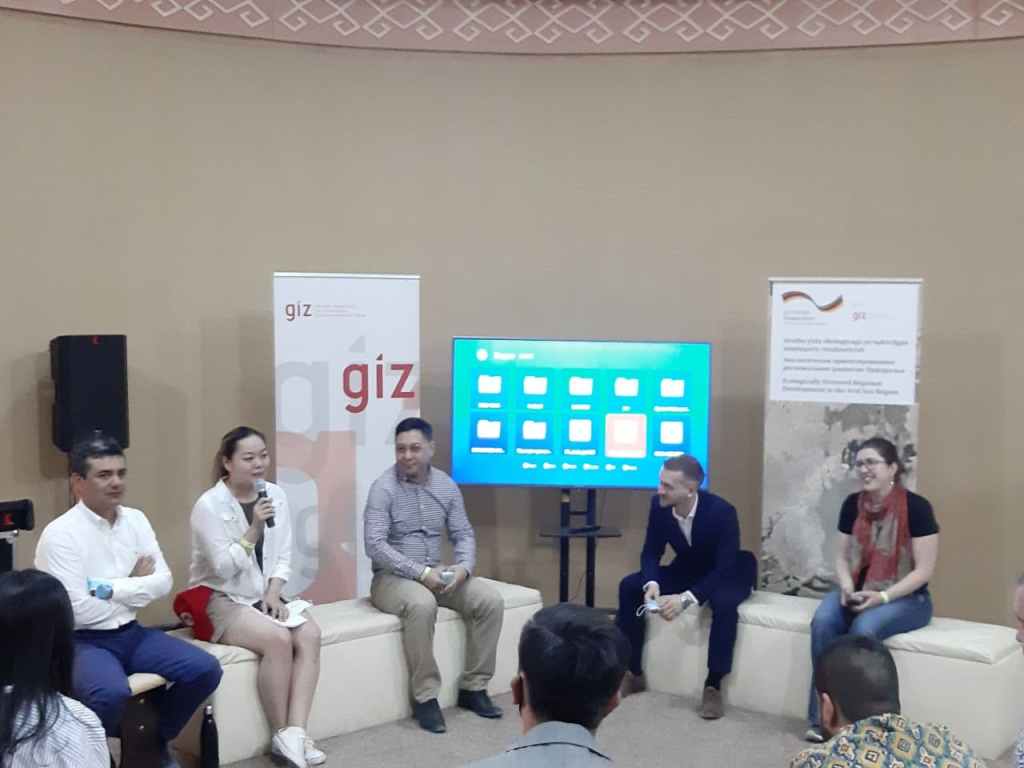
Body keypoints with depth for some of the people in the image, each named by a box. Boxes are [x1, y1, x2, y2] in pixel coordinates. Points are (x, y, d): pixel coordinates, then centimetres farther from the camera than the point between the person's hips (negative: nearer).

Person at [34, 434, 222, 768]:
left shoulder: (135, 519, 5)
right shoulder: (60, 534, -13)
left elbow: (163, 582, 0)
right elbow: (77, 609, -19)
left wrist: (109, 588, -13)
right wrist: (135, 587, -6)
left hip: (131, 633, 6)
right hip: (83, 642, -6)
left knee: (205, 670, -11)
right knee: (112, 694, -36)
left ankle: (155, 741, 15)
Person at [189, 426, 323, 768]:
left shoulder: (276, 495, 2)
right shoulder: (209, 505, -14)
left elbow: (283, 557, 7)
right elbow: (223, 568, -18)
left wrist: (273, 593, -9)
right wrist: (254, 530, -26)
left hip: (263, 596, 6)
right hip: (221, 600, -6)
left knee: (310, 634, -22)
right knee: (278, 639, -30)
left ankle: (296, 732, -23)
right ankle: (281, 735, -13)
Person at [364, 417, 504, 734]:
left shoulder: (447, 486, 5)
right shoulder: (384, 488, -12)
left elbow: (463, 534, 7)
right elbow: (374, 545, -21)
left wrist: (463, 567, -15)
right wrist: (420, 572, -27)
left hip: (435, 574, 6)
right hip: (391, 577, -5)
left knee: (490, 599, -15)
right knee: (422, 605, -37)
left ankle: (473, 688, -3)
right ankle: (425, 697, -22)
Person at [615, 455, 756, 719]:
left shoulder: (721, 512, -32)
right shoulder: (659, 504, -18)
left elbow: (725, 569, -33)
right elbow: (651, 552, -10)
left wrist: (686, 599, -43)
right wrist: (652, 584, -32)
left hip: (726, 575, -5)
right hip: (686, 570, 5)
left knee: (724, 603, -39)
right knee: (629, 586, -14)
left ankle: (713, 686, -24)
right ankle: (633, 672, -5)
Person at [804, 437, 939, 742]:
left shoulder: (916, 507, -14)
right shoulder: (852, 505, 2)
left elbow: (924, 569, -14)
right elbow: (842, 557, 9)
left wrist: (883, 597, -23)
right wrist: (846, 587, -12)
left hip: (906, 598, -4)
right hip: (857, 592, 5)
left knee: (863, 628, -33)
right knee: (822, 621, -25)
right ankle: (821, 716, -18)